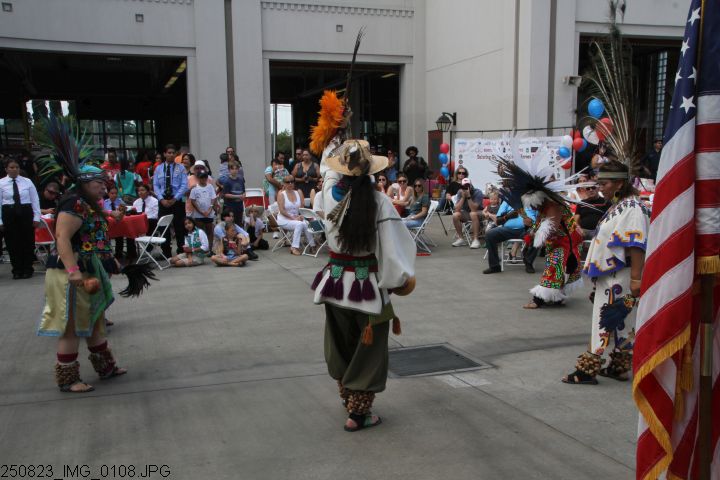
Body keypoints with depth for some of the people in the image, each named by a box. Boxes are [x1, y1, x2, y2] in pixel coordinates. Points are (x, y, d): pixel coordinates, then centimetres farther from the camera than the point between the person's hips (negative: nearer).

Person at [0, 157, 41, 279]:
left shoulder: (27, 181, 4)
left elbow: (35, 200, 4)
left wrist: (36, 217, -2)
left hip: (26, 213, 0)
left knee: (28, 242, 4)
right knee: (13, 243, 3)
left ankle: (27, 270, 18)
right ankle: (17, 271, 16)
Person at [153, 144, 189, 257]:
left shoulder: (180, 168, 1)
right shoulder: (158, 168, 7)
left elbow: (184, 185, -5)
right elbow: (155, 185, 4)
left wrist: (174, 199, -14)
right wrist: (162, 199, -9)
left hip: (177, 200, -2)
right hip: (163, 201, 2)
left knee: (179, 227, 2)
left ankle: (181, 252, 10)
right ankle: (166, 253, 13)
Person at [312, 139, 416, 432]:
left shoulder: (331, 193, -6)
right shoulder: (379, 202, -17)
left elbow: (331, 171, 17)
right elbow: (391, 245, -16)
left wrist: (340, 155, 32)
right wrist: (402, 278, -3)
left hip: (335, 279, 4)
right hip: (368, 283, -4)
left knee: (341, 344, 21)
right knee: (368, 349, 10)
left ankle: (348, 397, 40)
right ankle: (358, 413, 16)